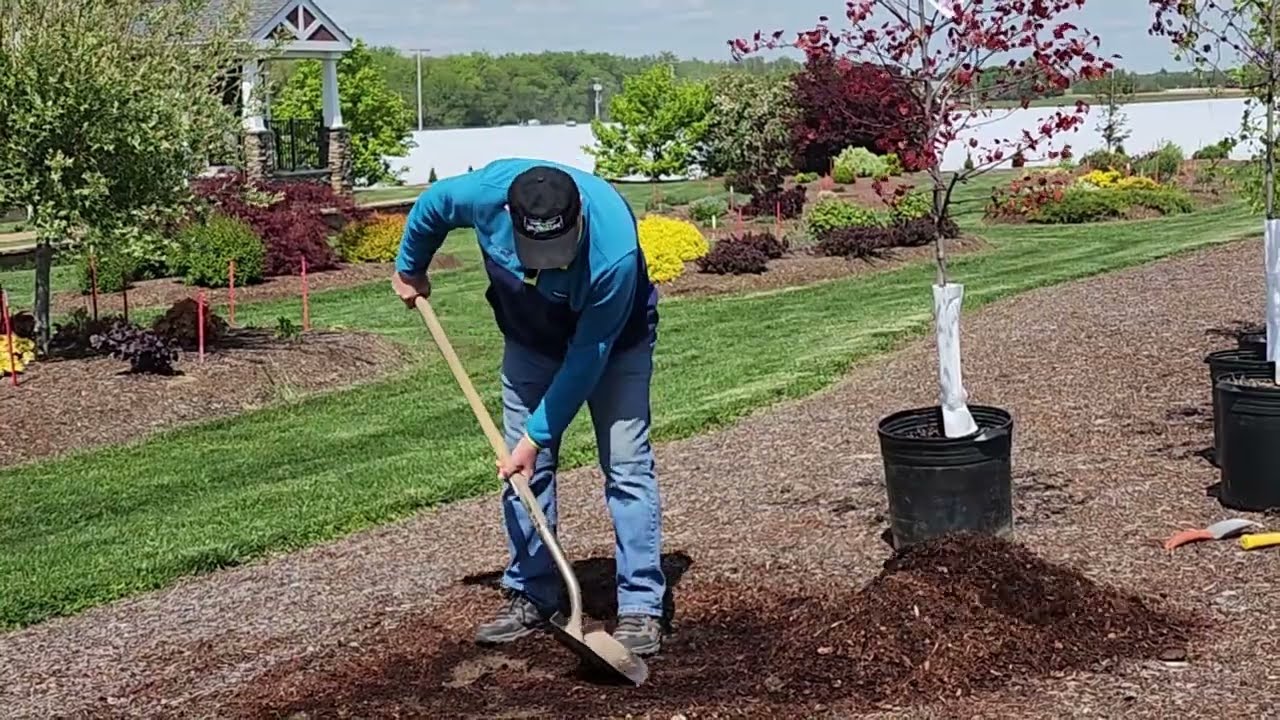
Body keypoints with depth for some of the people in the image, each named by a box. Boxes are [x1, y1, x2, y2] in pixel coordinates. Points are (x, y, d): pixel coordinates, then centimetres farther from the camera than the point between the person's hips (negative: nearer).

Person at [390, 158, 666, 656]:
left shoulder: (615, 250, -42)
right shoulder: (487, 191, -32)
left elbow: (588, 355, -31)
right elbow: (431, 207, -6)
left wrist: (537, 434, -27)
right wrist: (409, 270, 10)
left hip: (614, 340, -4)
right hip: (530, 339, 4)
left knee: (627, 465, -11)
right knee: (525, 469, 2)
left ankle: (641, 607, -7)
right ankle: (530, 597, 12)